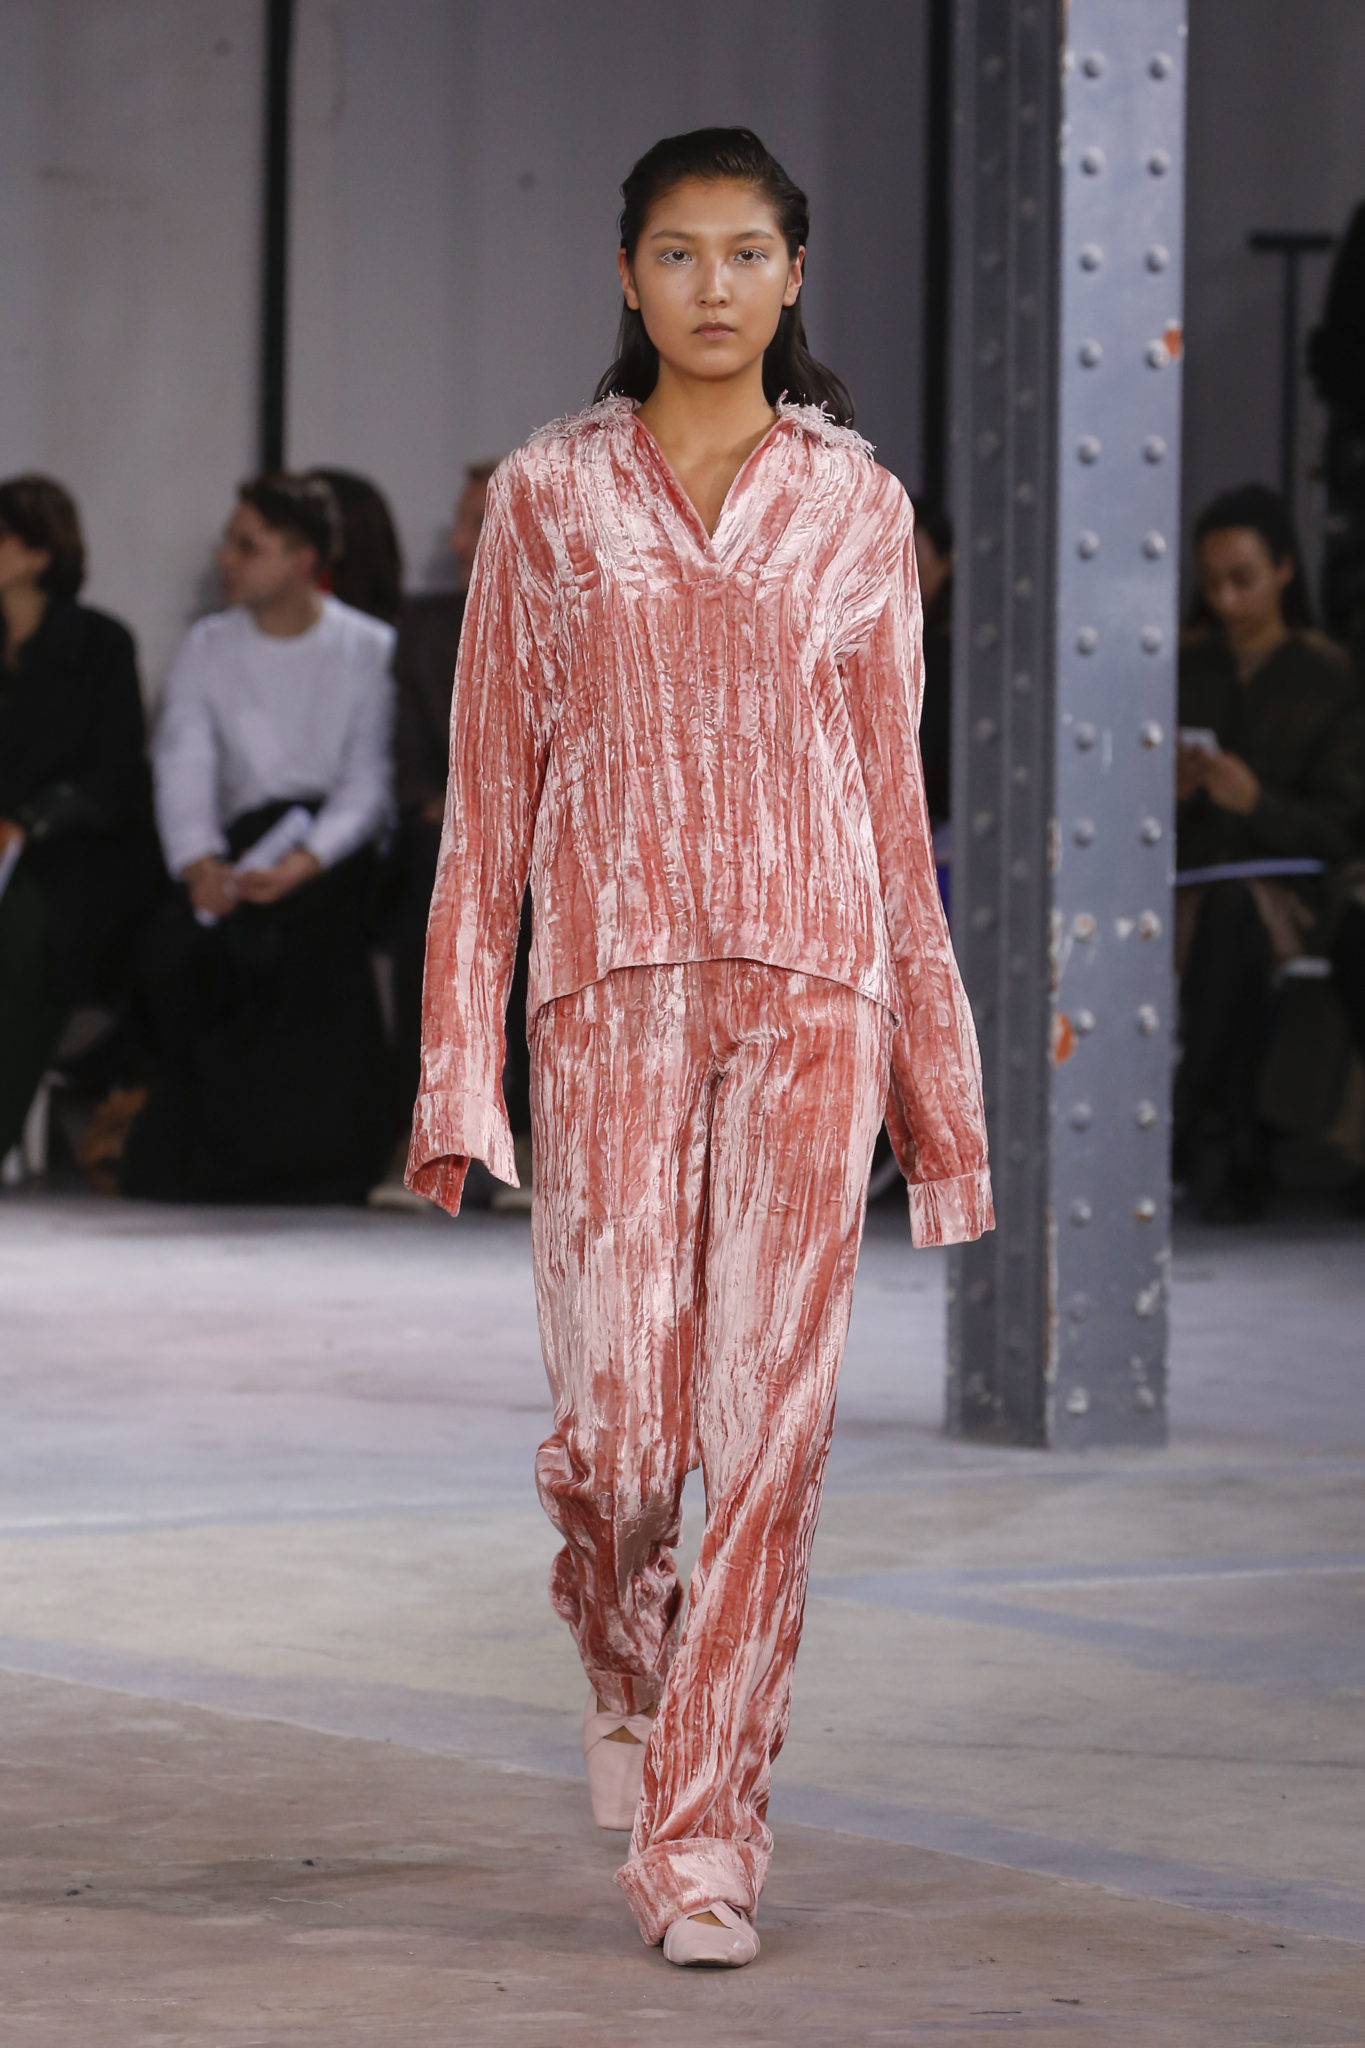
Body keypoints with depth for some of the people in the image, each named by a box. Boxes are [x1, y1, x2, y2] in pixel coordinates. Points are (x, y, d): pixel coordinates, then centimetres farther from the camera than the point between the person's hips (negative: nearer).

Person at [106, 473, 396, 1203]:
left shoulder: (369, 651, 1)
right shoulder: (208, 649, 11)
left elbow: (370, 784, -7)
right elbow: (183, 767, 0)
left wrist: (307, 860, -26)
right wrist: (199, 862, -21)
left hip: (342, 845, -3)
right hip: (244, 837, 3)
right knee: (176, 944, -29)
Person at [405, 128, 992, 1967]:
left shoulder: (857, 506, 9)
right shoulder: (550, 495, 7)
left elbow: (893, 791, 12)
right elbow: (490, 787, 6)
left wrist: (935, 1070, 10)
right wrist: (456, 1064, 0)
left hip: (813, 986, 1)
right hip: (615, 985, -1)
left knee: (770, 1418, -5)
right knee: (617, 1417, -7)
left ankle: (702, 1836, 2)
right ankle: (626, 1653, 28)